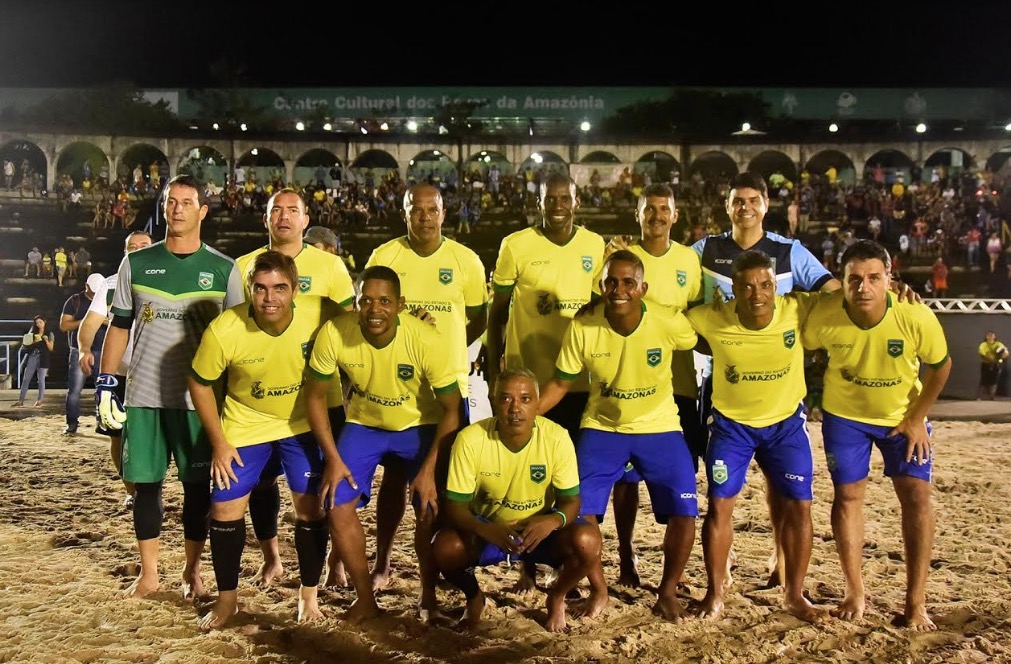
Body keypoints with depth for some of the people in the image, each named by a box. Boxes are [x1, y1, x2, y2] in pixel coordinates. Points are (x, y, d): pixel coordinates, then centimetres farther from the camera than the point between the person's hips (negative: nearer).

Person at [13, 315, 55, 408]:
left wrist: (46, 340, -16)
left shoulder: (49, 334, 4)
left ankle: (39, 400, 3)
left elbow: (51, 348, -1)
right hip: (32, 357, 4)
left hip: (43, 358, -4)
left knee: (41, 379, -3)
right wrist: (24, 345, -2)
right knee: (26, 379, -2)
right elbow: (29, 344, 19)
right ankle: (21, 400, -2)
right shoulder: (32, 333, 15)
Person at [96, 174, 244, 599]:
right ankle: (148, 574, 18)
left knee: (197, 485, 5)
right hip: (144, 394, 1)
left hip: (200, 397, -1)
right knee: (146, 484, 6)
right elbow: (119, 327, 8)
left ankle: (192, 571, 19)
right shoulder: (136, 264, 5)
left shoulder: (223, 269, 2)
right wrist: (106, 384, 1)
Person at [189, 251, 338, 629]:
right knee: (225, 509, 2)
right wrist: (219, 444, -9)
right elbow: (200, 384, -10)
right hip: (245, 425, 0)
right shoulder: (223, 331, -27)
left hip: (304, 423, 0)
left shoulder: (318, 315, -27)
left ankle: (309, 594, 22)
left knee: (309, 506, 1)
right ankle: (227, 599, 22)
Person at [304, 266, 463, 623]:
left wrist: (429, 469, -20)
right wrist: (333, 459, -13)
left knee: (430, 511, -14)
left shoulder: (426, 340, -30)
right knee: (339, 507, -10)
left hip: (420, 427, -2)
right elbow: (315, 396, -10)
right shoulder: (334, 334, -25)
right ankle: (365, 598, 11)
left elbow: (451, 409, -18)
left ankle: (428, 595, 13)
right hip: (363, 425, 2)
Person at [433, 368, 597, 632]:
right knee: (446, 547, -31)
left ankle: (556, 598, 7)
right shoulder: (470, 439, -22)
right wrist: (488, 531, -38)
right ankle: (473, 597, 7)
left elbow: (571, 500, -12)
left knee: (587, 541, -29)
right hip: (486, 528, 0)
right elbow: (454, 505, -18)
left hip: (540, 527, 0)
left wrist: (553, 521, -37)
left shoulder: (557, 438, -20)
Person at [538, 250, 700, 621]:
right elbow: (561, 383, -5)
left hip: (660, 429, 0)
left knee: (683, 513, -9)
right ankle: (598, 591, 16)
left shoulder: (670, 325, -19)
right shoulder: (582, 328, -16)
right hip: (602, 429, 1)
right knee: (579, 510, -10)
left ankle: (667, 592, 18)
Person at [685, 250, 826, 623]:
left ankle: (794, 595, 19)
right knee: (719, 505, -2)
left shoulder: (798, 311, -21)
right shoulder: (712, 319, -21)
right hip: (731, 423, -1)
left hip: (786, 421, 1)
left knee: (798, 506, 2)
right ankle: (715, 594, 15)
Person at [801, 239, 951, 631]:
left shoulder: (916, 317, -28)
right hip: (845, 414, 0)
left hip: (904, 415, 0)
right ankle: (855, 593, 17)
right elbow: (802, 348, -5)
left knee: (917, 495, -6)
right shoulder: (823, 316, -27)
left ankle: (916, 602, 5)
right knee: (847, 495, 0)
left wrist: (916, 417, -9)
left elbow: (941, 365, -10)